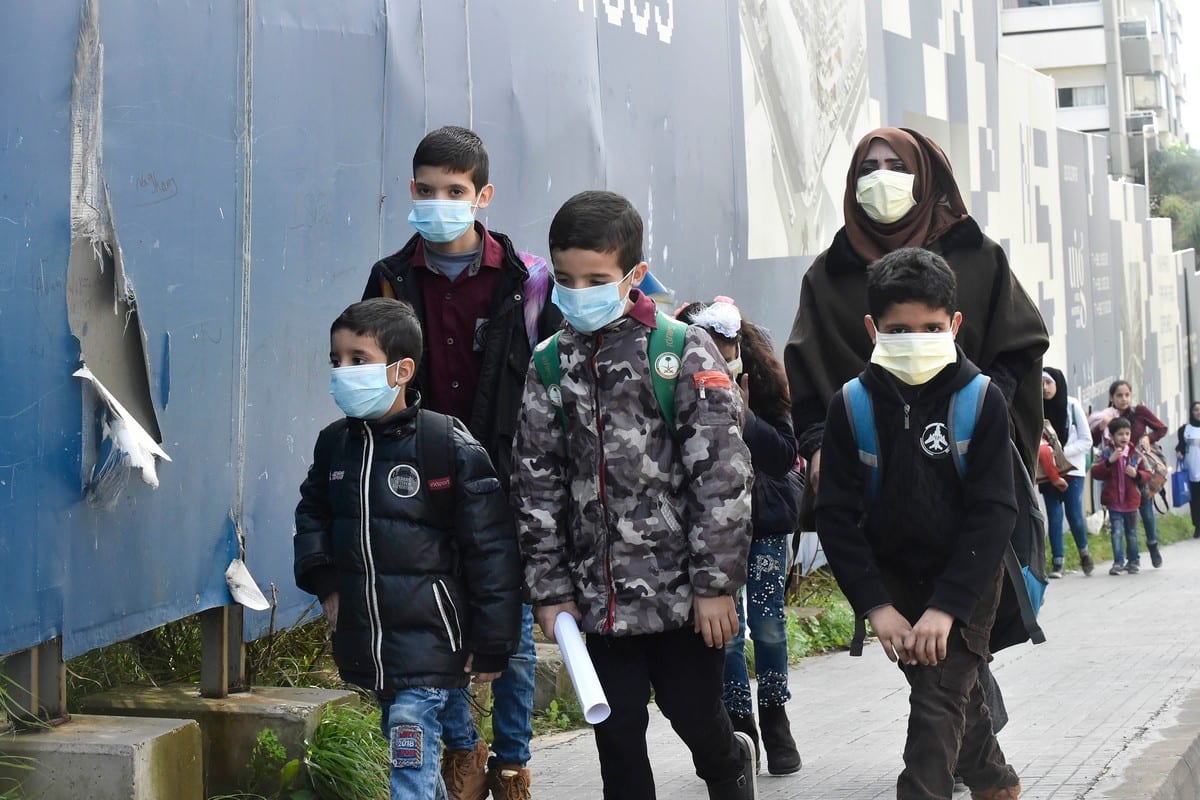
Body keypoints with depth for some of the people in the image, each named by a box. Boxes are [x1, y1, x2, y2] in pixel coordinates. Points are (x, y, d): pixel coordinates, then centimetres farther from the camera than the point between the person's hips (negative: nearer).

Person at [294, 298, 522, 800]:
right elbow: (312, 515, 24)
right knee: (408, 755, 18)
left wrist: (492, 643, -10)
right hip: (366, 644, 6)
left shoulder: (448, 444, -12)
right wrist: (323, 581, 7)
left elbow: (491, 547, -11)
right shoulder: (334, 443, 6)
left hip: (429, 640, -6)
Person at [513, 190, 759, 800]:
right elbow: (536, 486, 6)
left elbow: (722, 476, -11)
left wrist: (716, 583, -12)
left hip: (684, 590, -3)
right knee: (616, 729, 7)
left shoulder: (685, 353, -9)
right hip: (600, 594, 3)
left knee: (693, 713, 9)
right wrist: (550, 590, 3)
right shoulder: (549, 367, 3)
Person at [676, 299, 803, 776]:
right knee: (725, 631, -1)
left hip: (766, 520, 1)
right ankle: (740, 727, 13)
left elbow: (786, 457, -11)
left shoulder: (762, 380, -9)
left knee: (768, 624, 2)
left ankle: (775, 720, 22)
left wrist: (745, 418, -24)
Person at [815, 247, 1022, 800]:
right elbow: (836, 515, -10)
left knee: (938, 703, -12)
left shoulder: (982, 401, -16)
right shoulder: (851, 406, -11)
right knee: (955, 692, 17)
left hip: (966, 577, -3)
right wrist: (875, 605, -17)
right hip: (893, 577, 3)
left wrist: (946, 607, -23)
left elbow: (993, 513, -16)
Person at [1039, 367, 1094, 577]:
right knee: (1053, 515, -1)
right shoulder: (1037, 408, -1)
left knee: (1074, 514, -4)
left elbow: (1086, 441, -3)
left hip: (1072, 469, -2)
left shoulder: (1072, 405, -5)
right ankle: (1057, 561, 5)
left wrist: (1062, 452, -16)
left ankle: (1084, 551, 21)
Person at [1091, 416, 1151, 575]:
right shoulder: (1107, 453, -4)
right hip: (1114, 501, -1)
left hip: (1131, 501, 1)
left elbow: (1147, 475, 3)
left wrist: (1136, 474, -18)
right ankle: (1118, 562, -2)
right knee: (1116, 532, -7)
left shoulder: (1136, 454, -1)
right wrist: (1109, 461, -24)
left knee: (1131, 532, 13)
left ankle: (1133, 562, 25)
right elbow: (1095, 472, -12)